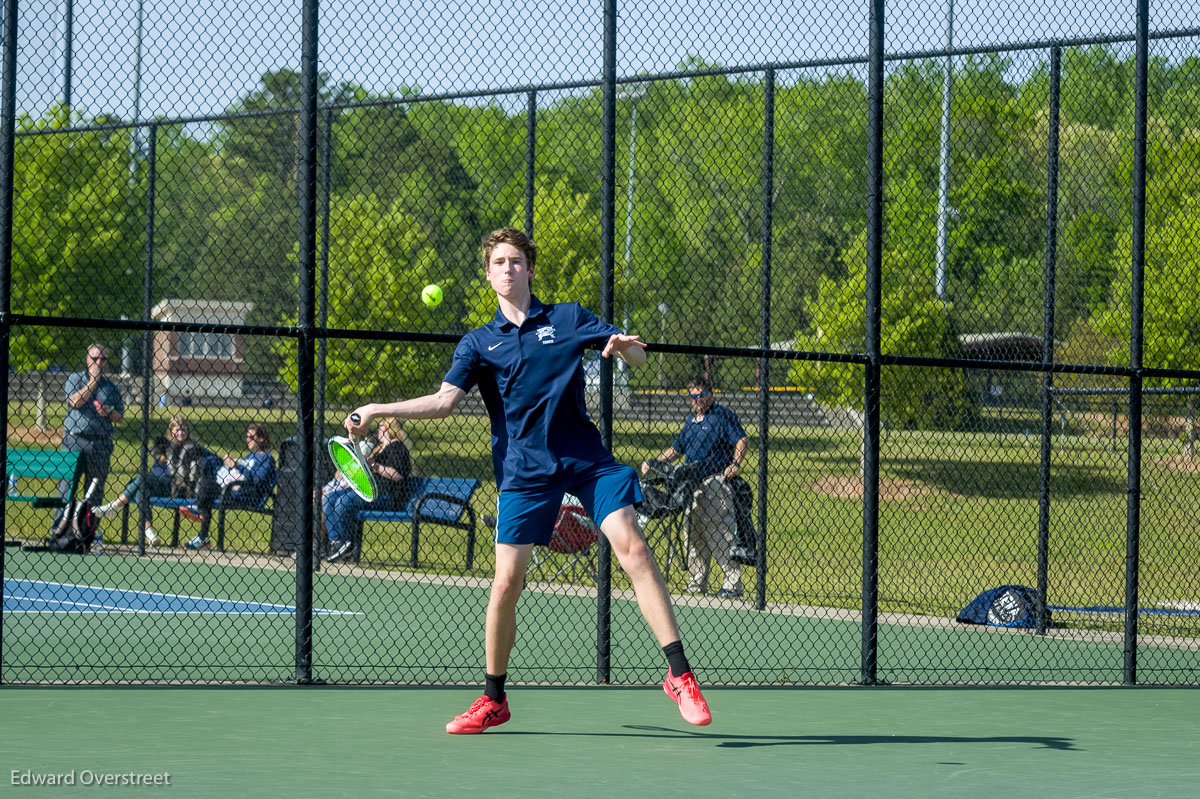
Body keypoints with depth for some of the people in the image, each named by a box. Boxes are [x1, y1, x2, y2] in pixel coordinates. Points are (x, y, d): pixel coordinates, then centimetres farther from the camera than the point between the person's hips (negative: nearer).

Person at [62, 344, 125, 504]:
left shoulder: (111, 387, 12)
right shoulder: (74, 378, 6)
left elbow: (120, 418, 14)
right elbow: (75, 401, -12)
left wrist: (110, 413, -8)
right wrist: (93, 380, -6)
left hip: (101, 443, 3)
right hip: (75, 441, -3)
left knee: (96, 490, 5)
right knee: (67, 485, -5)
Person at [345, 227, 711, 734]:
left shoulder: (568, 318, 10)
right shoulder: (479, 343, 11)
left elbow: (638, 357, 10)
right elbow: (444, 401, 2)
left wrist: (623, 346, -14)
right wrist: (377, 411, -8)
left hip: (587, 459, 0)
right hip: (524, 472, 1)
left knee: (633, 548, -16)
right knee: (506, 582, -5)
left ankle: (679, 674, -12)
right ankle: (493, 700, 12)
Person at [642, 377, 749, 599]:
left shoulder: (723, 415, -3)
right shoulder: (691, 420, 21)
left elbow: (742, 440, -13)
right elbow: (676, 449, 29)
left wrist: (735, 464, -26)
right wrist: (653, 463, 19)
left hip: (717, 483, -8)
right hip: (693, 485, 8)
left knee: (721, 534, -10)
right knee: (695, 536, 11)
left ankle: (733, 583, -8)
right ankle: (697, 583, 19)